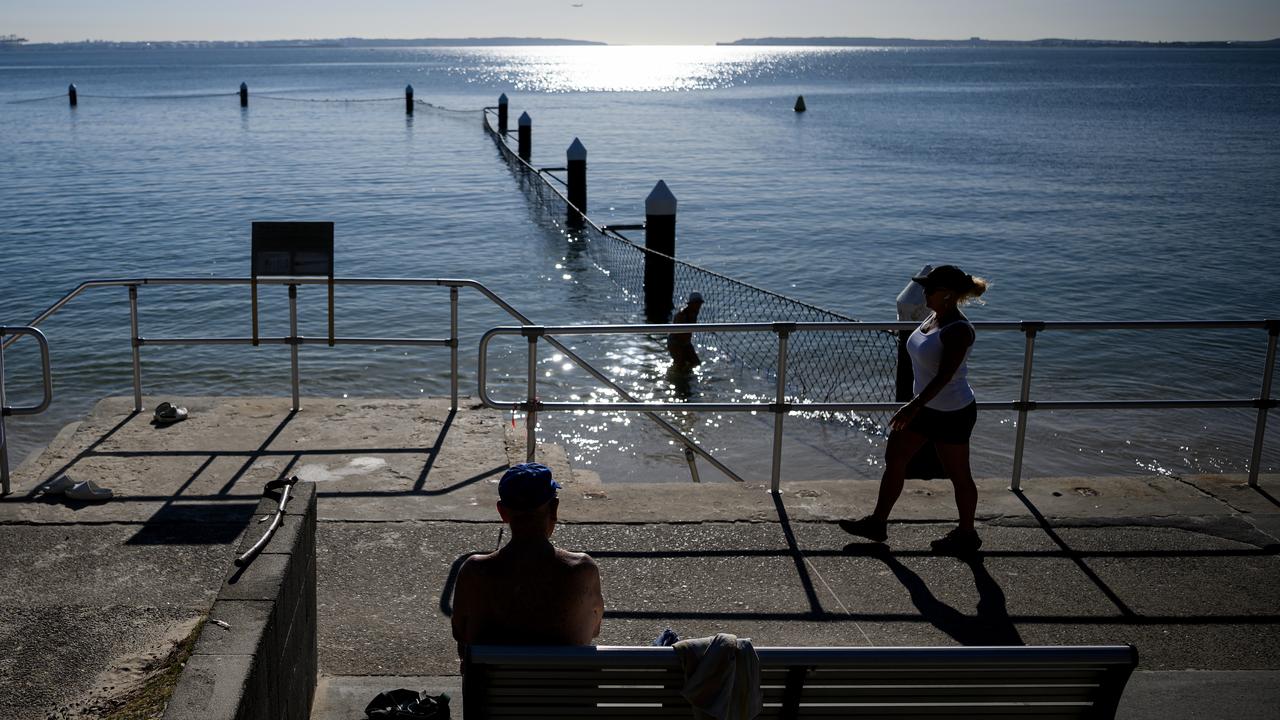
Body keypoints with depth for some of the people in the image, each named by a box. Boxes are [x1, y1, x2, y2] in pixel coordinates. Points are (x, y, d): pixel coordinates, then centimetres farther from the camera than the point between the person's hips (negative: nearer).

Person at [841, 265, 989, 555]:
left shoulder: (958, 330, -25)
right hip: (926, 406, 10)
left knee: (958, 475, 8)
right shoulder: (934, 317, 3)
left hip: (951, 414, -10)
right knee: (894, 458, 12)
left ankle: (967, 535, 26)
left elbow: (944, 375, -29)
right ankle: (878, 523, 23)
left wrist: (913, 406, -32)